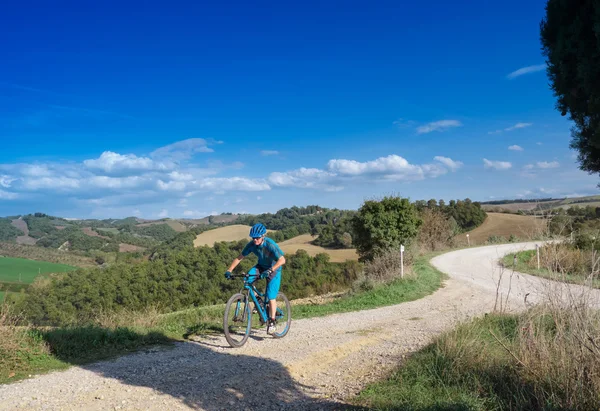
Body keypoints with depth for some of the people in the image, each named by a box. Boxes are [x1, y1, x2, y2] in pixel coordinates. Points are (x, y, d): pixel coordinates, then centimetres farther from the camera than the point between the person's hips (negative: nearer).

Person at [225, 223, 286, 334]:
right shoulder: (251, 245, -16)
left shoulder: (270, 245, -30)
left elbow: (282, 260, -36)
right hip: (261, 266, 5)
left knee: (271, 297, -14)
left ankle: (272, 322, -1)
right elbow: (240, 258, -9)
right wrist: (229, 270, -20)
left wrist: (270, 270, -48)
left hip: (274, 269, -5)